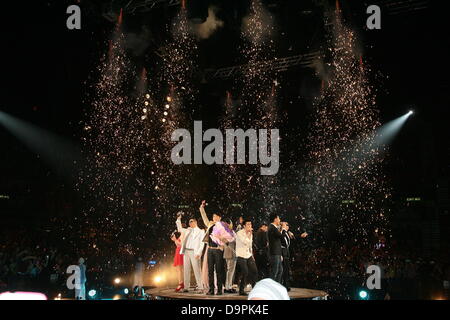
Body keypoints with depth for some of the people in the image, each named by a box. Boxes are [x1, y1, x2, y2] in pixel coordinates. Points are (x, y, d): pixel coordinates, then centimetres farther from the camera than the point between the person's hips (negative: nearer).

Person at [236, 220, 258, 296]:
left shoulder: (250, 234, 13)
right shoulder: (239, 233, -10)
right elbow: (245, 242, -23)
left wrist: (252, 255, 18)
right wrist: (249, 233, -17)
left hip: (249, 256, 7)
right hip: (241, 256, -7)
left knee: (254, 271, -3)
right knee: (245, 273, -11)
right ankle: (241, 291, 1)